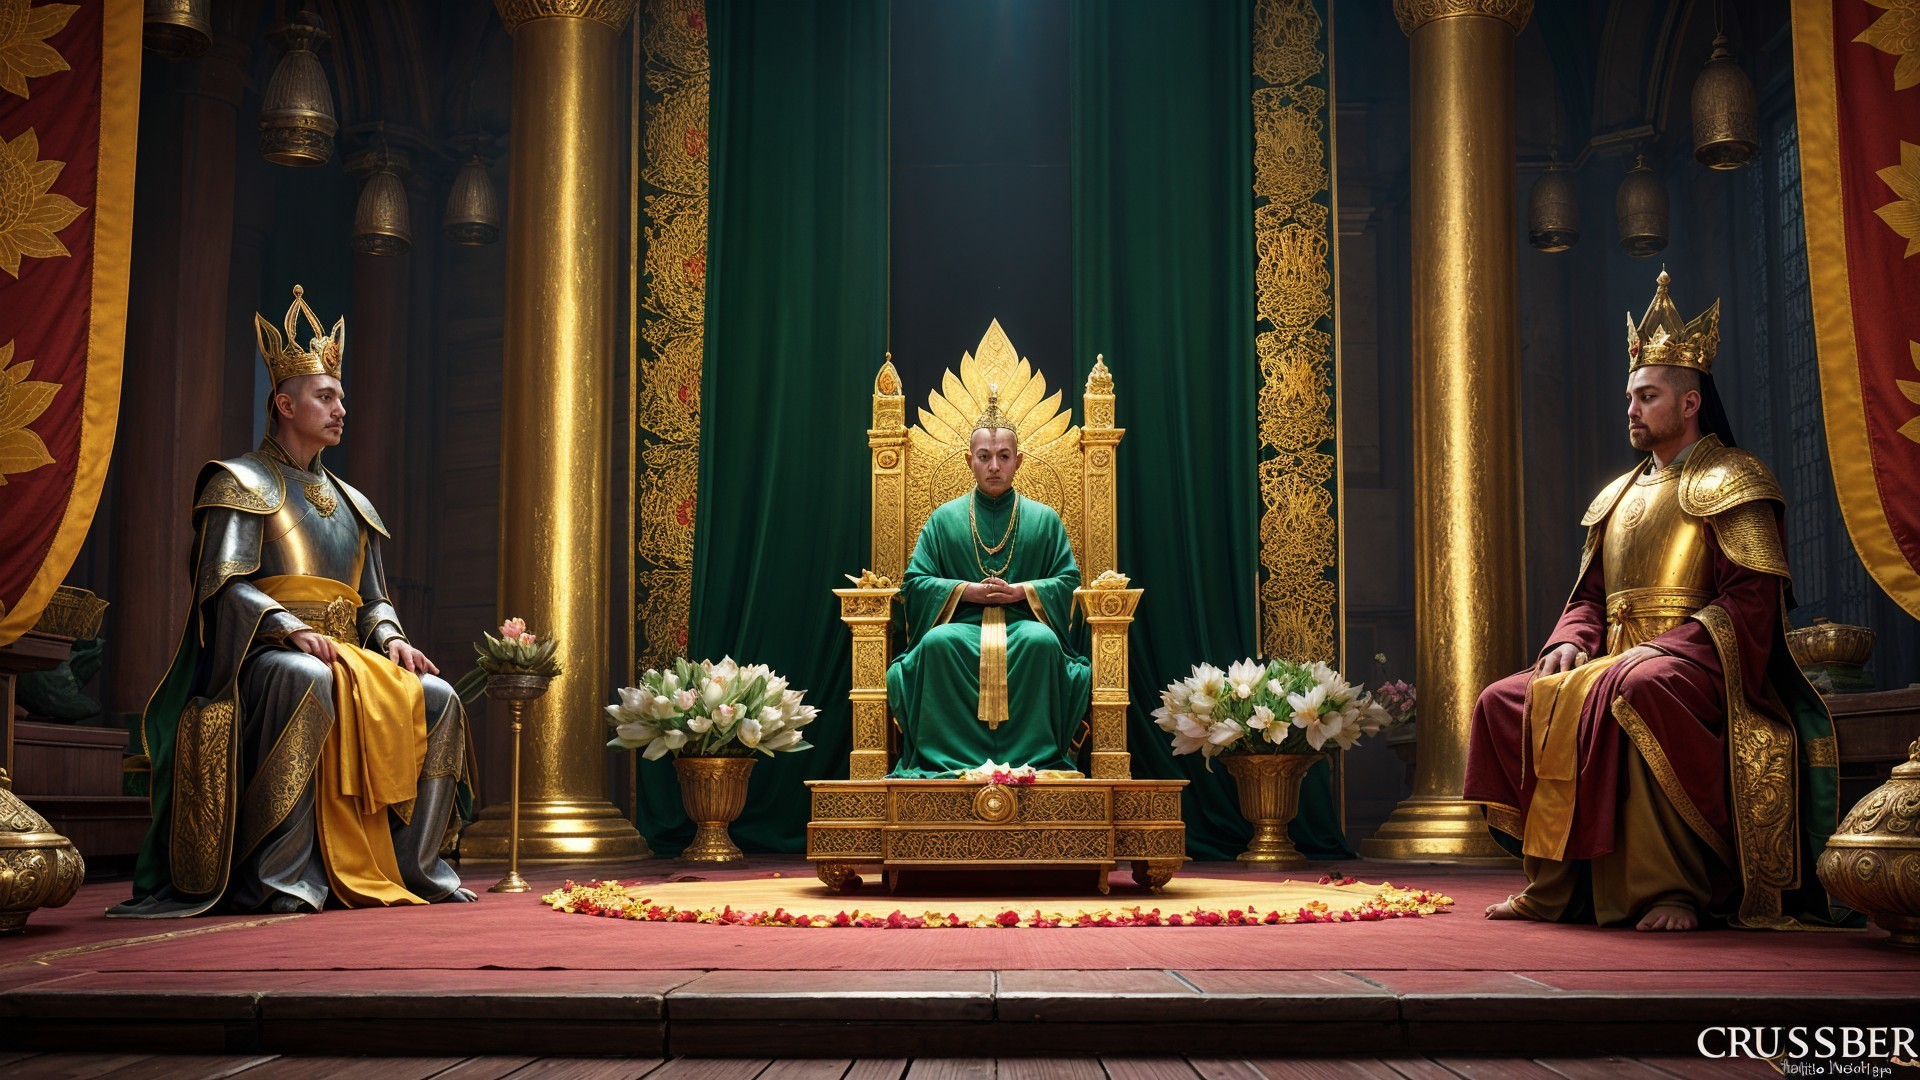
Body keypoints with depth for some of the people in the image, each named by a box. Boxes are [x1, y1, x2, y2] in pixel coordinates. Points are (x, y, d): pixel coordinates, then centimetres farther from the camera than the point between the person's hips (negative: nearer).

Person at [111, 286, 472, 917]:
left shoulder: (350, 502, 26)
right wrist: (293, 630, -24)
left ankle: (410, 865, -15)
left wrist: (390, 638, -1)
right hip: (265, 654, -7)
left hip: (349, 653, 7)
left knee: (437, 698, -16)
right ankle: (282, 876, -37)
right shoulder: (242, 482, 5)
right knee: (309, 679, -39)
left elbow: (373, 599, 22)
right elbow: (224, 584, -9)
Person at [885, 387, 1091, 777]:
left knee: (1042, 642, -37)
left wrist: (1021, 591, -9)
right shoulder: (944, 518, 14)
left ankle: (1033, 754, -29)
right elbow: (913, 583, 7)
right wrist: (968, 591, -8)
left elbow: (1069, 581, 8)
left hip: (1024, 621, 0)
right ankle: (948, 756, -30)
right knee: (937, 643, -36)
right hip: (962, 623, 0)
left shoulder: (1044, 519, 14)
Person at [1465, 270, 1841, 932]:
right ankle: (1557, 885, -9)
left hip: (1699, 664, -8)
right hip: (1615, 663, 8)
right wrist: (1570, 641, 1)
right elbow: (1591, 595, 23)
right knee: (1505, 703, -8)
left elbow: (1750, 600, -12)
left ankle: (1672, 888, -33)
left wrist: (1661, 648, -22)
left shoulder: (1729, 481, -2)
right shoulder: (1619, 496, 22)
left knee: (1637, 691, -39)